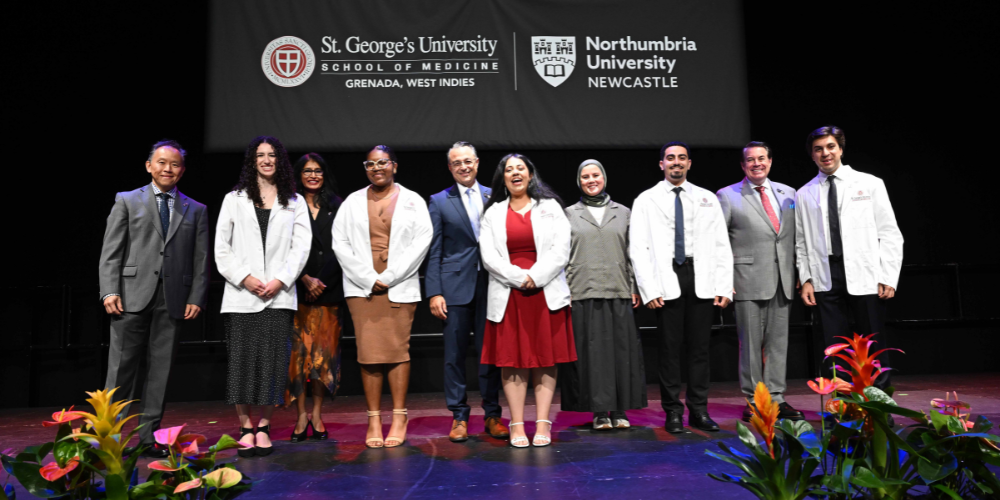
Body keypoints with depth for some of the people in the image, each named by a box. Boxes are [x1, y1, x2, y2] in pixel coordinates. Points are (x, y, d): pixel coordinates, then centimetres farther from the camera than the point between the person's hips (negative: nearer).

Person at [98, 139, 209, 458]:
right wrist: (109, 291, -7)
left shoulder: (196, 211, 14)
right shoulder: (127, 201, 11)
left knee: (160, 370, 5)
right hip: (133, 295, -1)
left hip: (173, 300, 2)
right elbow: (111, 251, 4)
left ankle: (148, 438, 13)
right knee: (121, 367, -1)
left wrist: (196, 298, -2)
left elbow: (201, 259, 9)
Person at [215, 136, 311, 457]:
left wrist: (280, 280, -8)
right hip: (242, 295, 0)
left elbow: (301, 246, 4)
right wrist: (244, 277, -7)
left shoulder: (295, 202, 13)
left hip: (279, 295, 0)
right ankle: (246, 429, 8)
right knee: (242, 359, -2)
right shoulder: (234, 199, 12)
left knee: (274, 360, -2)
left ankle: (263, 427, 9)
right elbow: (221, 247, 6)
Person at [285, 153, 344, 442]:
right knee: (299, 349, -3)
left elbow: (338, 249, 6)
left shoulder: (336, 206, 11)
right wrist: (306, 279, -10)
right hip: (297, 288, -1)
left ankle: (317, 414, 12)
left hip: (328, 287, 2)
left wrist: (322, 281, -4)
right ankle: (301, 416, 6)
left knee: (325, 350, 2)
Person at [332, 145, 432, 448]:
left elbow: (421, 241, -1)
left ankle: (399, 418, 6)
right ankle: (374, 421, 4)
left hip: (400, 288, -1)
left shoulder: (413, 201, 9)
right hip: (362, 287, 1)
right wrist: (369, 279, -6)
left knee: (398, 350, -2)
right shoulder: (353, 202, 13)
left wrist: (389, 277, -8)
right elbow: (340, 243, 5)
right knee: (368, 353, -1)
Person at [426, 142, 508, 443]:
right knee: (455, 354, 4)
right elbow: (434, 251, 3)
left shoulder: (494, 197, 9)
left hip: (490, 284, 1)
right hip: (455, 286, -1)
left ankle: (492, 415, 18)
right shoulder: (439, 202, 6)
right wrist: (434, 292, -5)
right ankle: (459, 417, 16)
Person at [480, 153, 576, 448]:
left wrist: (536, 277, -12)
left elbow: (561, 251, -1)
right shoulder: (493, 213, 11)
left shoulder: (550, 207, 10)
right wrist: (518, 278, -12)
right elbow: (489, 257, 0)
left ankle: (543, 424, 5)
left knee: (546, 359, 0)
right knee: (511, 360, 0)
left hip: (546, 293, 0)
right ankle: (517, 425, 5)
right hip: (508, 295, 1)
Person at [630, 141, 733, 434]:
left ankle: (699, 411, 16)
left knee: (699, 346, 5)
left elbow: (722, 245, 9)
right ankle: (673, 412, 10)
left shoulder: (707, 199, 12)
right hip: (666, 280, -2)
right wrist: (649, 289, -10)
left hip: (701, 279, 2)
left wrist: (724, 286, 0)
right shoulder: (646, 200, 5)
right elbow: (638, 248, -1)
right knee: (669, 347, 0)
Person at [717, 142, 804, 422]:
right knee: (751, 343, 0)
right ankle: (753, 402, 10)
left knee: (778, 341, 8)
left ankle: (776, 399, 17)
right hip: (748, 281, -4)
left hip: (783, 281, 4)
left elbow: (796, 238, 17)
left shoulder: (788, 193, 14)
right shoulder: (727, 196, 1)